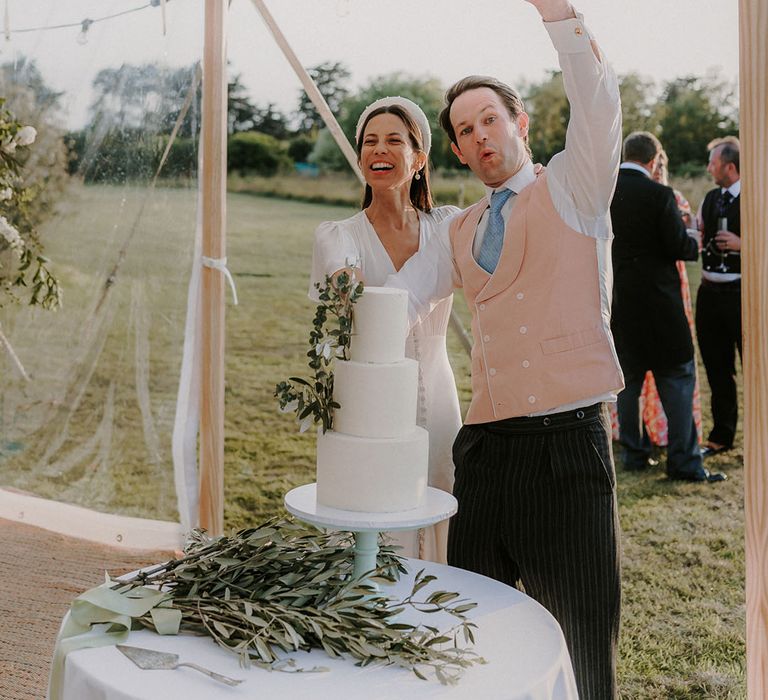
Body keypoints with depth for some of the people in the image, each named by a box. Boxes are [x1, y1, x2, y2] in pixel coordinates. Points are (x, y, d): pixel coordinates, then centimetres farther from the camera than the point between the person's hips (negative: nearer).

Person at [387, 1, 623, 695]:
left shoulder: (573, 189, 5)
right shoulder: (458, 234, 17)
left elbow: (598, 99, -13)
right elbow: (400, 297, 5)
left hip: (570, 439, -4)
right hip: (485, 448, 5)